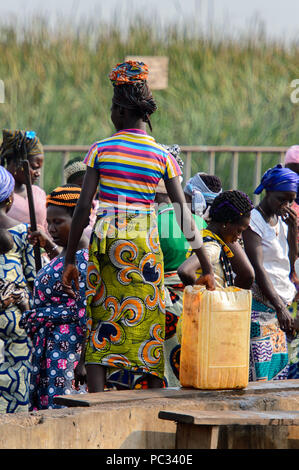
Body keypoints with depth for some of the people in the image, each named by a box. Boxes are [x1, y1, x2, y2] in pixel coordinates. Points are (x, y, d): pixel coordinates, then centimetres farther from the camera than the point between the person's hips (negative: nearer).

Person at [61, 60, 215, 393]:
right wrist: (206, 267, 2)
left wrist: (70, 259, 4)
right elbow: (183, 215, -3)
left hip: (106, 240, 0)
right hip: (145, 242, 0)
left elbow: (83, 207, -3)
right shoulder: (162, 156, 0)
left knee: (102, 320, 5)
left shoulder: (101, 150, -1)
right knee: (147, 326, 4)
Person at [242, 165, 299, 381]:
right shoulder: (254, 220, -8)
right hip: (259, 303, -8)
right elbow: (257, 269, -17)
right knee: (259, 375, -14)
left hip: (280, 303, 8)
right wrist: (281, 308, -24)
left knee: (280, 370, 3)